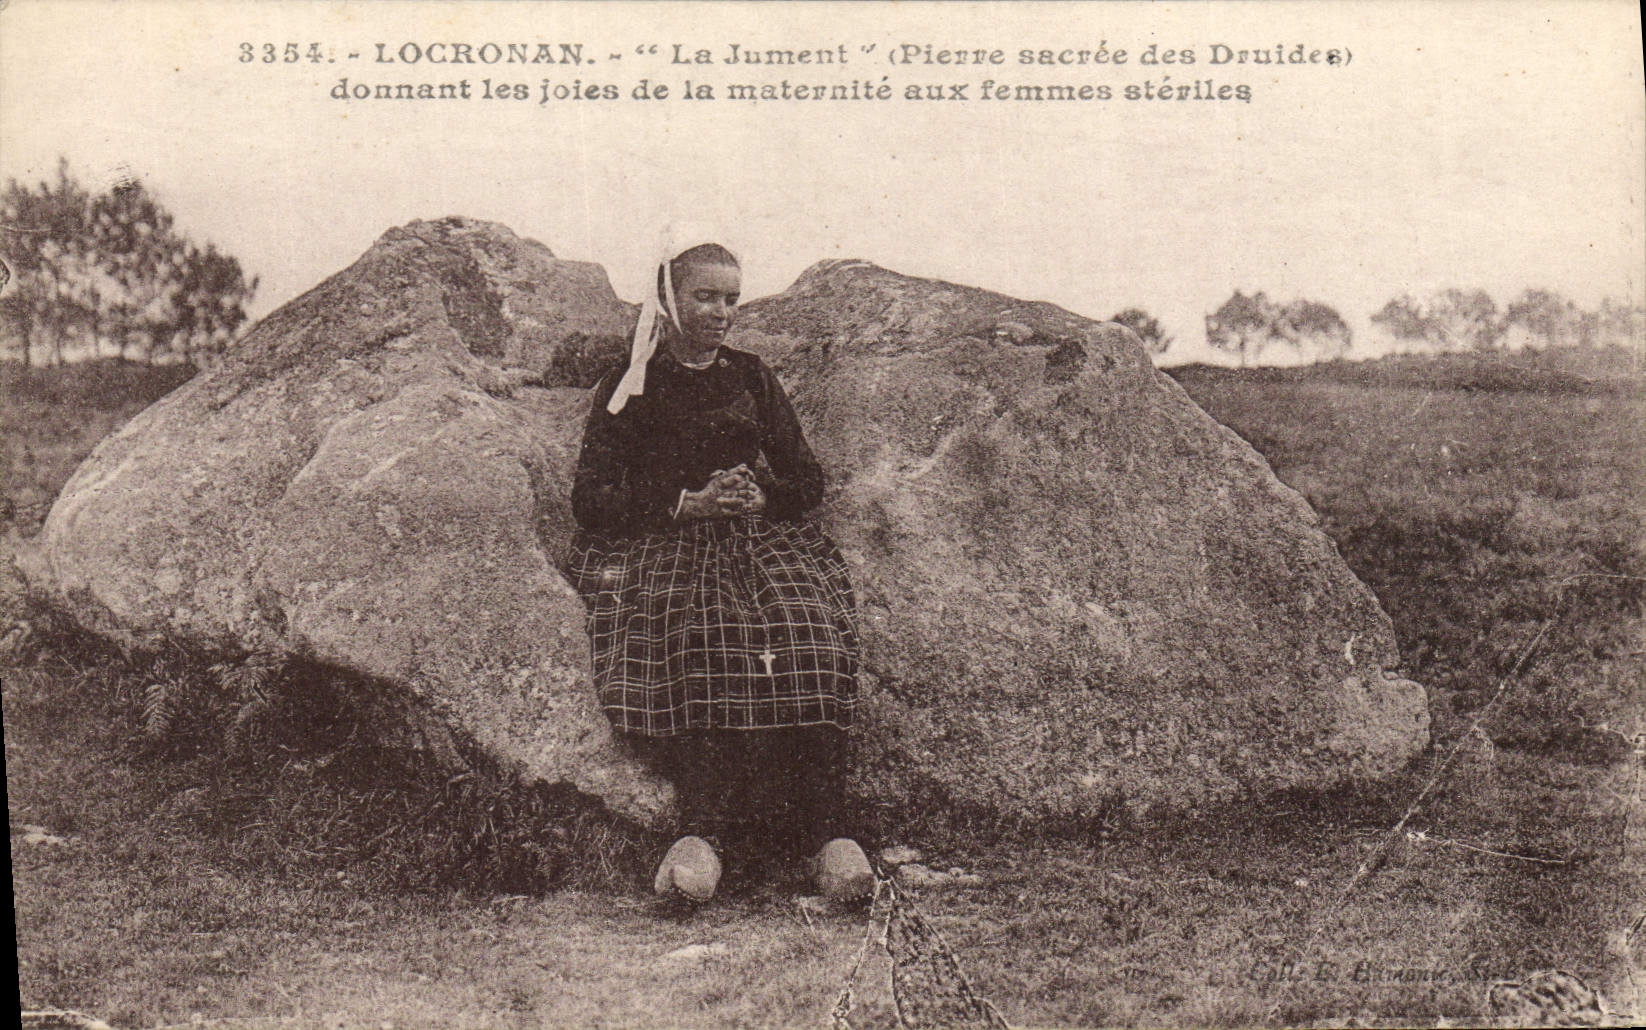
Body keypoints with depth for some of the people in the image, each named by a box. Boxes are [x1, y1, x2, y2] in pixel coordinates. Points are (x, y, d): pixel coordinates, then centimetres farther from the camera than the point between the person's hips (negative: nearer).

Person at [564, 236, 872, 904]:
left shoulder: (751, 379, 24)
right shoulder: (628, 389, 14)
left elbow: (808, 480, 20)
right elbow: (590, 500, 3)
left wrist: (761, 495, -4)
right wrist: (687, 502, -9)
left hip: (762, 535, 2)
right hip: (657, 548, -2)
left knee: (808, 637, -32)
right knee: (697, 637, -37)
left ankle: (823, 830, -41)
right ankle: (702, 829, -45)